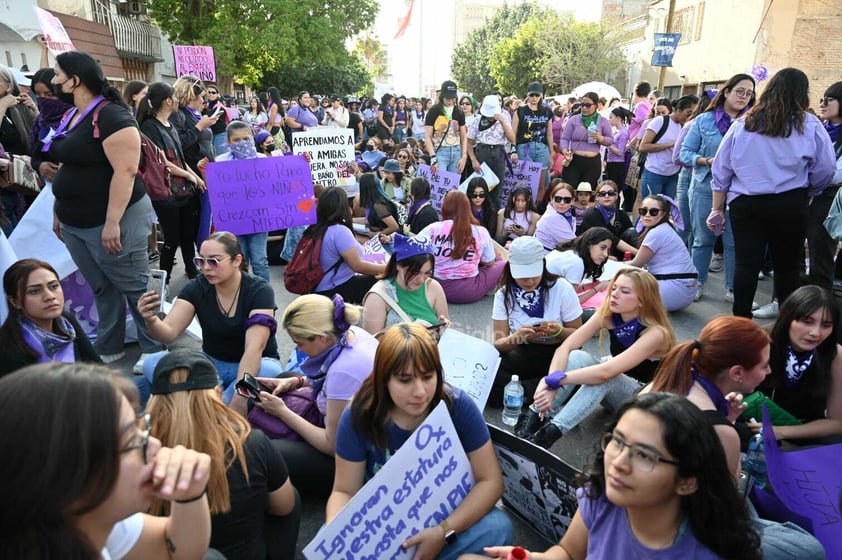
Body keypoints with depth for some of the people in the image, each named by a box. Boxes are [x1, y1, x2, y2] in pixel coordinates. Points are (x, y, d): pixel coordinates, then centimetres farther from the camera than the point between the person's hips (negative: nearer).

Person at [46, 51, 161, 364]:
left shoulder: (111, 116, -16)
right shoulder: (70, 116, 13)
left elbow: (126, 171, -23)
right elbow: (67, 168, 20)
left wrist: (112, 222, -24)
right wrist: (58, 212, 19)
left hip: (111, 221, -9)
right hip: (75, 223, 9)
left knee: (135, 288, 1)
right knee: (101, 288, 17)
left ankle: (156, 350, 14)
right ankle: (107, 349, 29)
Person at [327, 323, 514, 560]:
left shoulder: (458, 406, -19)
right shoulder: (359, 416, -16)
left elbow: (490, 481, -15)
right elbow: (345, 491, -8)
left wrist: (445, 531, -28)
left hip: (448, 515, 1)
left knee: (497, 527, -29)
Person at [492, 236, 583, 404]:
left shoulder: (562, 289, -12)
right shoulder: (504, 294, -6)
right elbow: (499, 343, -7)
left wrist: (560, 331, -26)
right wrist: (516, 338, -30)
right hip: (522, 355, 1)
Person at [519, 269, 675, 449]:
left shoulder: (655, 333, -28)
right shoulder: (608, 314, -12)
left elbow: (606, 372, -39)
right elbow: (565, 348, -21)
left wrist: (555, 380, -39)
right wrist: (550, 383, -37)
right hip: (615, 388, 5)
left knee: (603, 378, -37)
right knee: (577, 357, -26)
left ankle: (549, 433, -44)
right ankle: (533, 417, -32)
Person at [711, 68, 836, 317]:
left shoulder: (743, 124, 6)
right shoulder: (810, 126, 0)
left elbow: (721, 170, 5)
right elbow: (825, 169, -1)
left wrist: (717, 207, 11)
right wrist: (808, 193, 18)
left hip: (744, 204, 1)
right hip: (789, 206, -1)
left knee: (745, 265, 3)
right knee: (787, 267, 10)